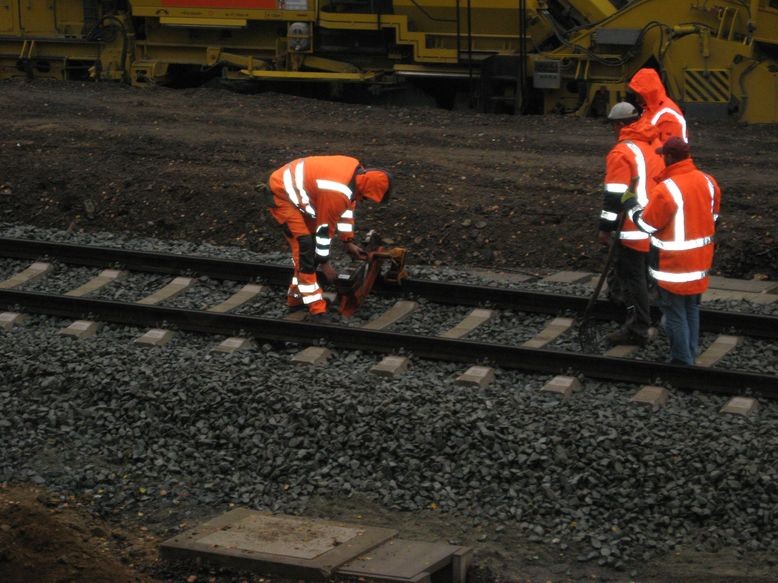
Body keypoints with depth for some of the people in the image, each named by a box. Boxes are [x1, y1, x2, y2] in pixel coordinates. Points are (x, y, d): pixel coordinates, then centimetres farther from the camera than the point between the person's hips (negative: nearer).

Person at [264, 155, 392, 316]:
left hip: (295, 188, 10)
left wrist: (349, 242, 14)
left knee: (312, 244, 13)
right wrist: (324, 262, -8)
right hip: (281, 194, -10)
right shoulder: (337, 192, -31)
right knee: (304, 247, -13)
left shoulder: (357, 172, -4)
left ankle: (296, 296, 24)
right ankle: (316, 308, -11)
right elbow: (325, 228, -20)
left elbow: (346, 206, 11)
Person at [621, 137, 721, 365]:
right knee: (692, 310, 19)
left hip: (674, 266, -7)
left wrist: (630, 204, 0)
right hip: (700, 261, 7)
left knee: (675, 314, 4)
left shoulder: (667, 190, -24)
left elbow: (647, 224, -15)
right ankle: (690, 356, 28)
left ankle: (681, 362, 8)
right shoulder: (708, 182, 0)